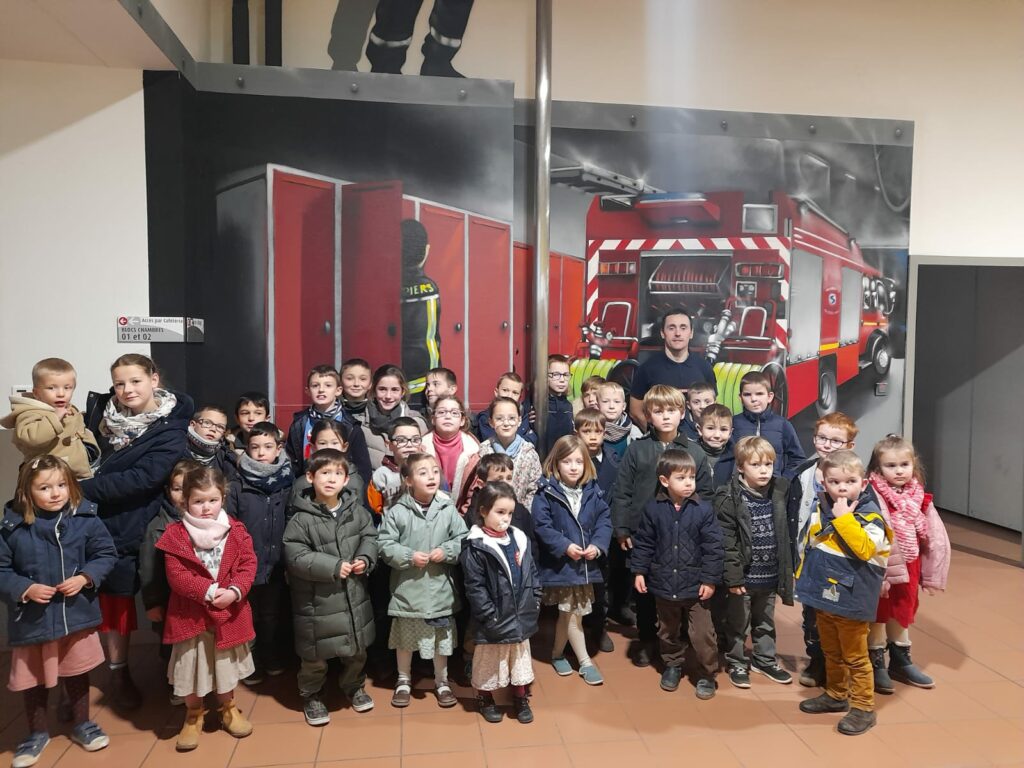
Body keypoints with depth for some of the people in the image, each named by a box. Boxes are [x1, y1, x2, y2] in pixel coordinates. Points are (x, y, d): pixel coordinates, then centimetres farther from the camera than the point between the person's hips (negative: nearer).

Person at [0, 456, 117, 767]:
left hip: (77, 614, 0)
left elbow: (106, 554, -5)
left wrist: (85, 578, -19)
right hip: (31, 619, 0)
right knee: (33, 679, 17)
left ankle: (82, 724, 41)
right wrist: (25, 589, -21)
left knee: (77, 673, 19)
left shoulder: (86, 519, -12)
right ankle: (38, 732, 41)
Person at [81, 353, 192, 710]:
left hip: (127, 530, -3)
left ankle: (118, 672, 26)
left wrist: (83, 488, -22)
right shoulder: (102, 411, 4)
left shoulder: (170, 432, -12)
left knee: (117, 597, 8)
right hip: (89, 520, 3)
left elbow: (142, 479, -22)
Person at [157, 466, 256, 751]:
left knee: (227, 663, 18)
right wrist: (209, 590, -23)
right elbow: (176, 575, -15)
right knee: (192, 665, 11)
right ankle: (193, 715, 34)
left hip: (229, 612, 2)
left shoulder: (236, 530, -4)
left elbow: (248, 564, -6)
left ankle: (228, 708, 40)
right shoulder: (175, 534, -9)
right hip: (191, 614, -2)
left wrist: (235, 591, -22)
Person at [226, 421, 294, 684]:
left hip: (277, 564, 1)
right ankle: (252, 665, 32)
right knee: (248, 617, 14)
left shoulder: (287, 483, -2)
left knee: (273, 617, 16)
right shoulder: (237, 486, -5)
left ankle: (274, 661, 35)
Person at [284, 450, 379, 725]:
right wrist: (333, 567, -22)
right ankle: (311, 696, 38)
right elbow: (296, 557, -19)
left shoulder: (356, 511, -3)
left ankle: (354, 687, 46)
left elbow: (370, 537, 6)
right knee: (316, 655, 12)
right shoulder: (302, 519, -16)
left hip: (354, 596, 4)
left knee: (357, 650, 21)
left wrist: (365, 559, -13)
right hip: (318, 601, -4)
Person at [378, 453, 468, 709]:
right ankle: (404, 681, 40)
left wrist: (446, 552, -17)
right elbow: (385, 544, -9)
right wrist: (409, 556, -18)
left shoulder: (448, 509, -9)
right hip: (407, 588, -1)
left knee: (442, 638, 16)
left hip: (440, 588, 1)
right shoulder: (397, 511, -12)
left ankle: (441, 681, 38)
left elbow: (463, 540, -2)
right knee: (405, 638, 18)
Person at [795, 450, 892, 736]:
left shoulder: (870, 515, -15)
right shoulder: (820, 510, 3)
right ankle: (836, 695, 39)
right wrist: (802, 577, 15)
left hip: (851, 601, -6)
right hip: (823, 597, 6)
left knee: (855, 657, 7)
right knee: (831, 653, 22)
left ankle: (863, 707, 21)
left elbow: (864, 549, -30)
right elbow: (809, 546, 15)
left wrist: (843, 518, -29)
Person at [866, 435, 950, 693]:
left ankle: (900, 661, 42)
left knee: (902, 614, 22)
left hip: (908, 567, 6)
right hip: (880, 569, -6)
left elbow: (936, 539, 5)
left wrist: (932, 575, 5)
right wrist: (879, 575, -25)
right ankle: (876, 664, 28)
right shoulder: (873, 497, -20)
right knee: (878, 615, 11)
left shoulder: (920, 497, -1)